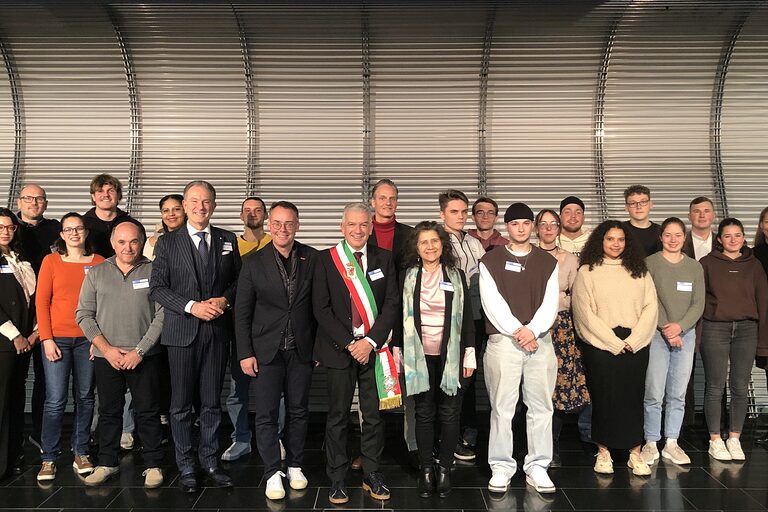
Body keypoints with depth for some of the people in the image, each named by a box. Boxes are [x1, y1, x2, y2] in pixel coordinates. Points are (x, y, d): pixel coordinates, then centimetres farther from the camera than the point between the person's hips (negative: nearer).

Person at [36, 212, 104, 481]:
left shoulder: (99, 262, 5)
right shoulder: (51, 261, 4)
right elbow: (41, 302, 1)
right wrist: (47, 339, -6)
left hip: (88, 339, 1)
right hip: (57, 339, -1)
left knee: (85, 398, 7)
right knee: (55, 401, -3)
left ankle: (81, 453, 19)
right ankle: (49, 458, 8)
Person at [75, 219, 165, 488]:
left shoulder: (154, 272, -1)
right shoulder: (96, 273, 6)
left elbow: (162, 315, -5)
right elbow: (84, 315, 4)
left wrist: (140, 350, -11)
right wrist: (107, 349, -6)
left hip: (144, 357, -2)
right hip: (106, 356, 2)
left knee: (148, 412, 4)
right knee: (109, 412, 12)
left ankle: (153, 465, 16)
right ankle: (107, 463, 26)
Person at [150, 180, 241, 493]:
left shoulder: (228, 241, 8)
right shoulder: (168, 242, 1)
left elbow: (238, 280, 12)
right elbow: (157, 288, -3)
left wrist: (224, 300, -8)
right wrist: (192, 307, -14)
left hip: (218, 331, 2)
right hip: (182, 331, -2)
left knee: (212, 402, 10)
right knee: (181, 404, 6)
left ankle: (209, 462, 23)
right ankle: (185, 467, 19)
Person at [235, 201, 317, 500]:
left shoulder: (313, 259, -1)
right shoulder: (253, 263, -3)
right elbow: (242, 312, -1)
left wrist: (320, 346, 2)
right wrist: (245, 353, -5)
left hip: (302, 350, 1)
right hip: (267, 350, -1)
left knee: (299, 411, 12)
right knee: (266, 414, 2)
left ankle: (295, 466, 27)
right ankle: (273, 473, 15)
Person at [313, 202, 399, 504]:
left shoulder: (383, 259, 7)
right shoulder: (326, 259, 1)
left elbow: (391, 304, 2)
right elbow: (321, 308, -4)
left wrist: (371, 341, -10)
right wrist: (349, 343, -10)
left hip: (374, 348, 2)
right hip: (339, 349, -2)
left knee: (374, 415, 7)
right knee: (338, 417, 5)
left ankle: (371, 475, 21)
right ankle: (337, 479, 16)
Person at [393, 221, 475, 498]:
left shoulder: (456, 276, 4)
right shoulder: (408, 278, 4)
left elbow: (467, 317, 4)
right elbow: (400, 316, 7)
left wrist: (469, 354, 0)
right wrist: (397, 350, 3)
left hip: (451, 355, 0)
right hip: (419, 356, 0)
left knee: (449, 414, 3)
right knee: (424, 413, 6)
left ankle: (445, 469, 16)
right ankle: (426, 469, 17)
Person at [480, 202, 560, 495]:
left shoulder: (548, 262, 12)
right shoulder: (491, 261, 4)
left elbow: (551, 303, 3)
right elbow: (492, 302, -5)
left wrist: (532, 330, -13)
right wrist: (517, 331, -13)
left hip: (540, 340, 3)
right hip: (503, 340, -2)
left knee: (540, 407, 5)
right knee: (502, 408, 0)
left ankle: (537, 467, 15)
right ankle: (501, 468, 10)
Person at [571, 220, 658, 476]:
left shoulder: (639, 271, 11)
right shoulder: (587, 272, 1)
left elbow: (650, 306, 4)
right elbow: (585, 312, -6)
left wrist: (633, 340, -8)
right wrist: (614, 342, -10)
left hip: (635, 345, 2)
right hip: (600, 345, -2)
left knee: (633, 397, 4)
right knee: (603, 398, 2)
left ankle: (635, 453, 13)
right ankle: (603, 452, 14)